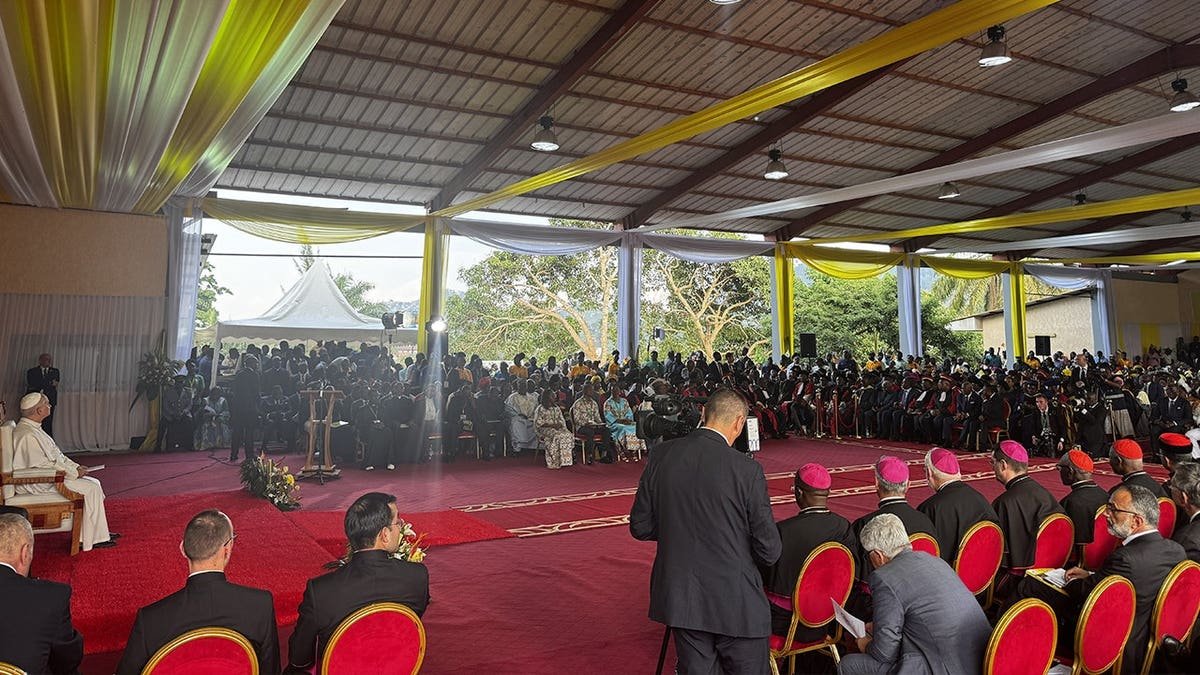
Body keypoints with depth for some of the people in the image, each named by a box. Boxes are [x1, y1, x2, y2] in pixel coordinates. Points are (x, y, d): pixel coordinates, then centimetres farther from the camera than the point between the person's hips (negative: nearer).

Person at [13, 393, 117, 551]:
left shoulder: (34, 428, 13)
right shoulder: (27, 435, -21)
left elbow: (56, 454, 18)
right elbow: (42, 465, -24)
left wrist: (76, 467, 7)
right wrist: (74, 472, -18)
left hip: (49, 477, 11)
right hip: (39, 484, -11)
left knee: (94, 483, 6)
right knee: (90, 489, -17)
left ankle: (100, 532, 9)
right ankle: (92, 539, -10)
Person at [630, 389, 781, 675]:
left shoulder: (661, 455, -6)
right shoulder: (747, 469, -16)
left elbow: (640, 527, 3)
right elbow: (769, 552, -11)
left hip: (678, 597, 4)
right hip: (735, 601, -4)